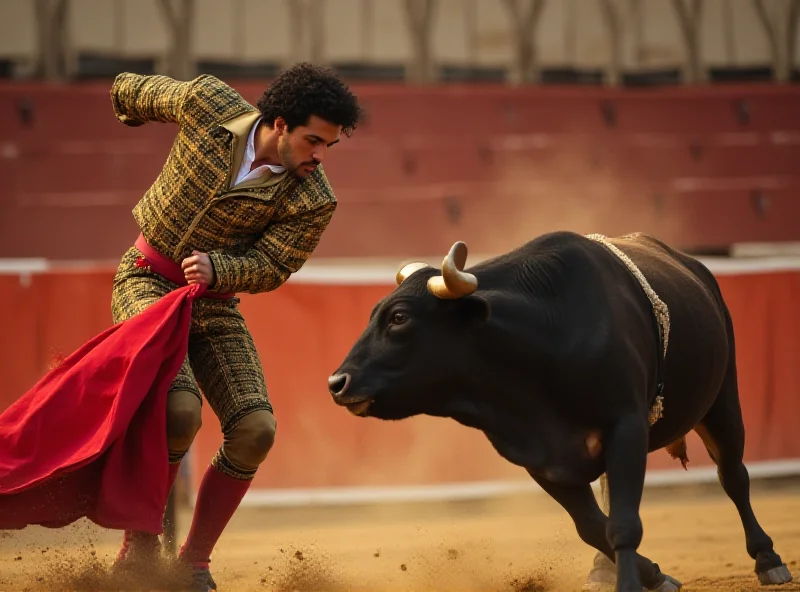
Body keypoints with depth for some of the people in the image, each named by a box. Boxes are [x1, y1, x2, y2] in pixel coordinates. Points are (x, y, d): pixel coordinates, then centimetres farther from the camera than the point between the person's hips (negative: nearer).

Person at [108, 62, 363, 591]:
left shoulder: (312, 201, -14)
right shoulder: (208, 105, -16)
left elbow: (269, 268, -7)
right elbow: (130, 91, 4)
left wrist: (216, 268, -28)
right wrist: (134, 110, 28)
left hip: (216, 306, 3)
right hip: (147, 283, -3)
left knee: (255, 429, -13)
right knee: (180, 411, -26)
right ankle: (139, 547, -9)